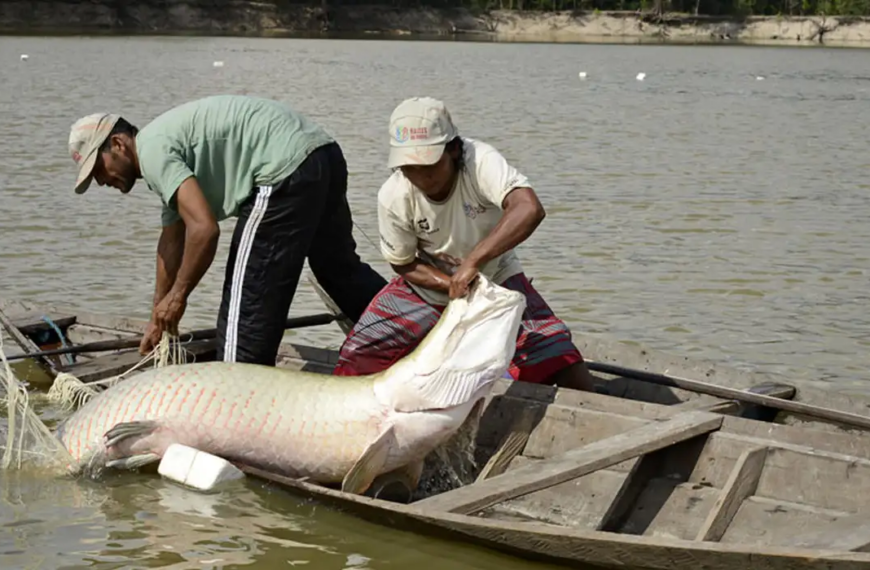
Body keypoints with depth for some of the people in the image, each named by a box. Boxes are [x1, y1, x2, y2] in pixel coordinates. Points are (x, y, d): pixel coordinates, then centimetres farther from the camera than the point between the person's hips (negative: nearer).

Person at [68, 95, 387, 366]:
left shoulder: (151, 150, -8)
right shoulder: (165, 138, 23)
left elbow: (203, 228, -20)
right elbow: (171, 242, 31)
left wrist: (177, 295, -6)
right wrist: (159, 320, 34)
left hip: (287, 172, -11)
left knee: (248, 298, -4)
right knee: (341, 267, 27)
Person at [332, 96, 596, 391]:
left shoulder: (480, 161, -30)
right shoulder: (393, 197, -20)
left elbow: (530, 210, -47)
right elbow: (404, 264, -6)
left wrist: (472, 262, -50)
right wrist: (453, 285, -23)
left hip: (495, 277, -2)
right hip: (430, 283, 2)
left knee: (574, 380, -18)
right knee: (354, 362, -9)